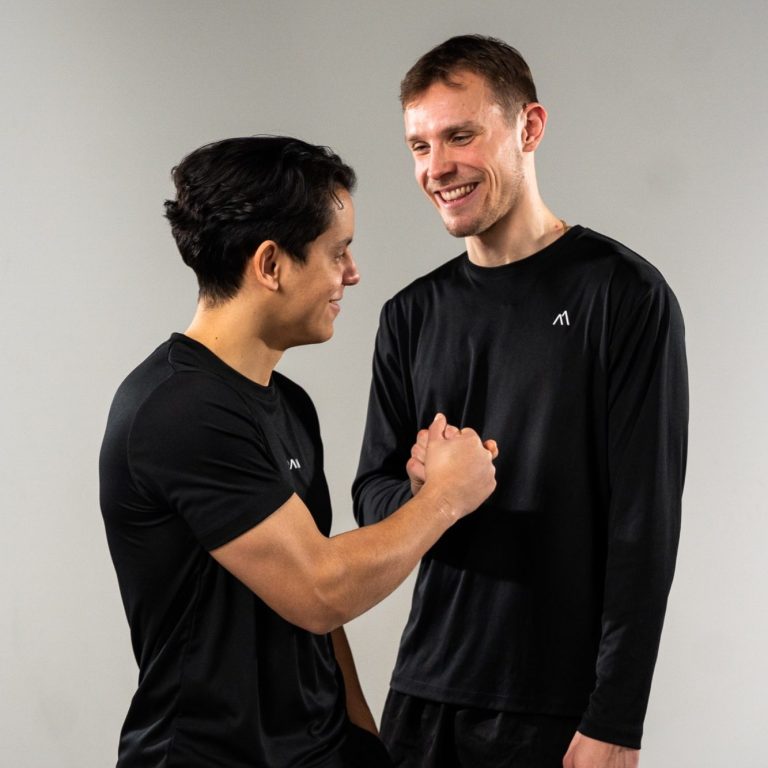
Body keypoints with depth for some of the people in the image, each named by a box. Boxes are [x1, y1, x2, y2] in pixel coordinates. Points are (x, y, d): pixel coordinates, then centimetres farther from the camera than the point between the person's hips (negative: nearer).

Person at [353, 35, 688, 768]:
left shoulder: (622, 294, -9)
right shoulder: (411, 315, 6)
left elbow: (646, 521, -11)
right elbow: (372, 497, 8)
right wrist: (420, 493, -14)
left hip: (559, 706, -4)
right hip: (423, 689, 5)